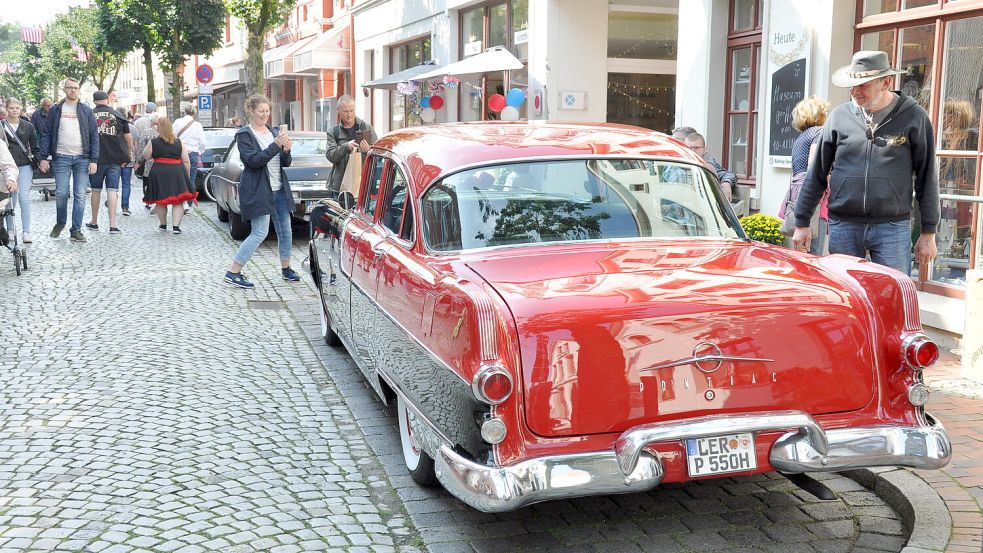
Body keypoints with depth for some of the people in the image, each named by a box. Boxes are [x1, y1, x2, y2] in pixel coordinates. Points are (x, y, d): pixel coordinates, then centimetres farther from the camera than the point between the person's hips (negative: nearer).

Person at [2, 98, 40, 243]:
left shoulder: (27, 126, 7)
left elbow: (34, 145, 12)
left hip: (25, 166, 0)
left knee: (24, 197, -10)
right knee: (10, 200, 3)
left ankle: (26, 232, -8)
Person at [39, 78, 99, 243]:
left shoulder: (86, 111, 7)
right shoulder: (55, 110, 8)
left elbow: (94, 136, 5)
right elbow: (46, 134, 7)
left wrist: (94, 160, -4)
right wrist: (44, 157, -2)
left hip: (82, 158, 0)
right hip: (61, 158, 0)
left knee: (80, 196, -1)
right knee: (61, 194, 1)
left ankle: (76, 229, 5)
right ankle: (60, 222, 24)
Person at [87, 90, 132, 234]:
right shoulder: (118, 115, 3)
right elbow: (128, 137, 4)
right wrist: (129, 155, 17)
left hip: (96, 158, 0)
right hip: (115, 159, 0)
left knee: (96, 190, 13)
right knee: (112, 190, -2)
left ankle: (94, 222, 24)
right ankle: (113, 225, -10)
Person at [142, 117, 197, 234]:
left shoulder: (153, 143, -3)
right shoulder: (179, 142, 4)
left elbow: (145, 156, 9)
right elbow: (186, 161, 4)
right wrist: (186, 176, 13)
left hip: (159, 173, -1)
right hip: (177, 172, 1)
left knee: (160, 200, 16)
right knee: (178, 201, 2)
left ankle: (163, 224, 27)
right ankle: (176, 226, -9)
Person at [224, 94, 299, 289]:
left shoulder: (273, 132, 13)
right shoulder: (244, 134, -6)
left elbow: (286, 163, 13)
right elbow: (253, 160, -20)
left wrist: (286, 151, -9)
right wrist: (276, 145, -25)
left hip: (279, 189, 7)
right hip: (258, 191, -7)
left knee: (285, 230, 11)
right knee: (260, 233, -11)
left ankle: (286, 269, 26)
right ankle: (233, 273, -6)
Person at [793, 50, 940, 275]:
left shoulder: (914, 117, 1)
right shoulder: (840, 115, 6)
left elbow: (927, 178, 4)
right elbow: (817, 174, 10)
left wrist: (928, 233, 3)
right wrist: (802, 223, 9)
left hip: (893, 228, -2)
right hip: (843, 226, 2)